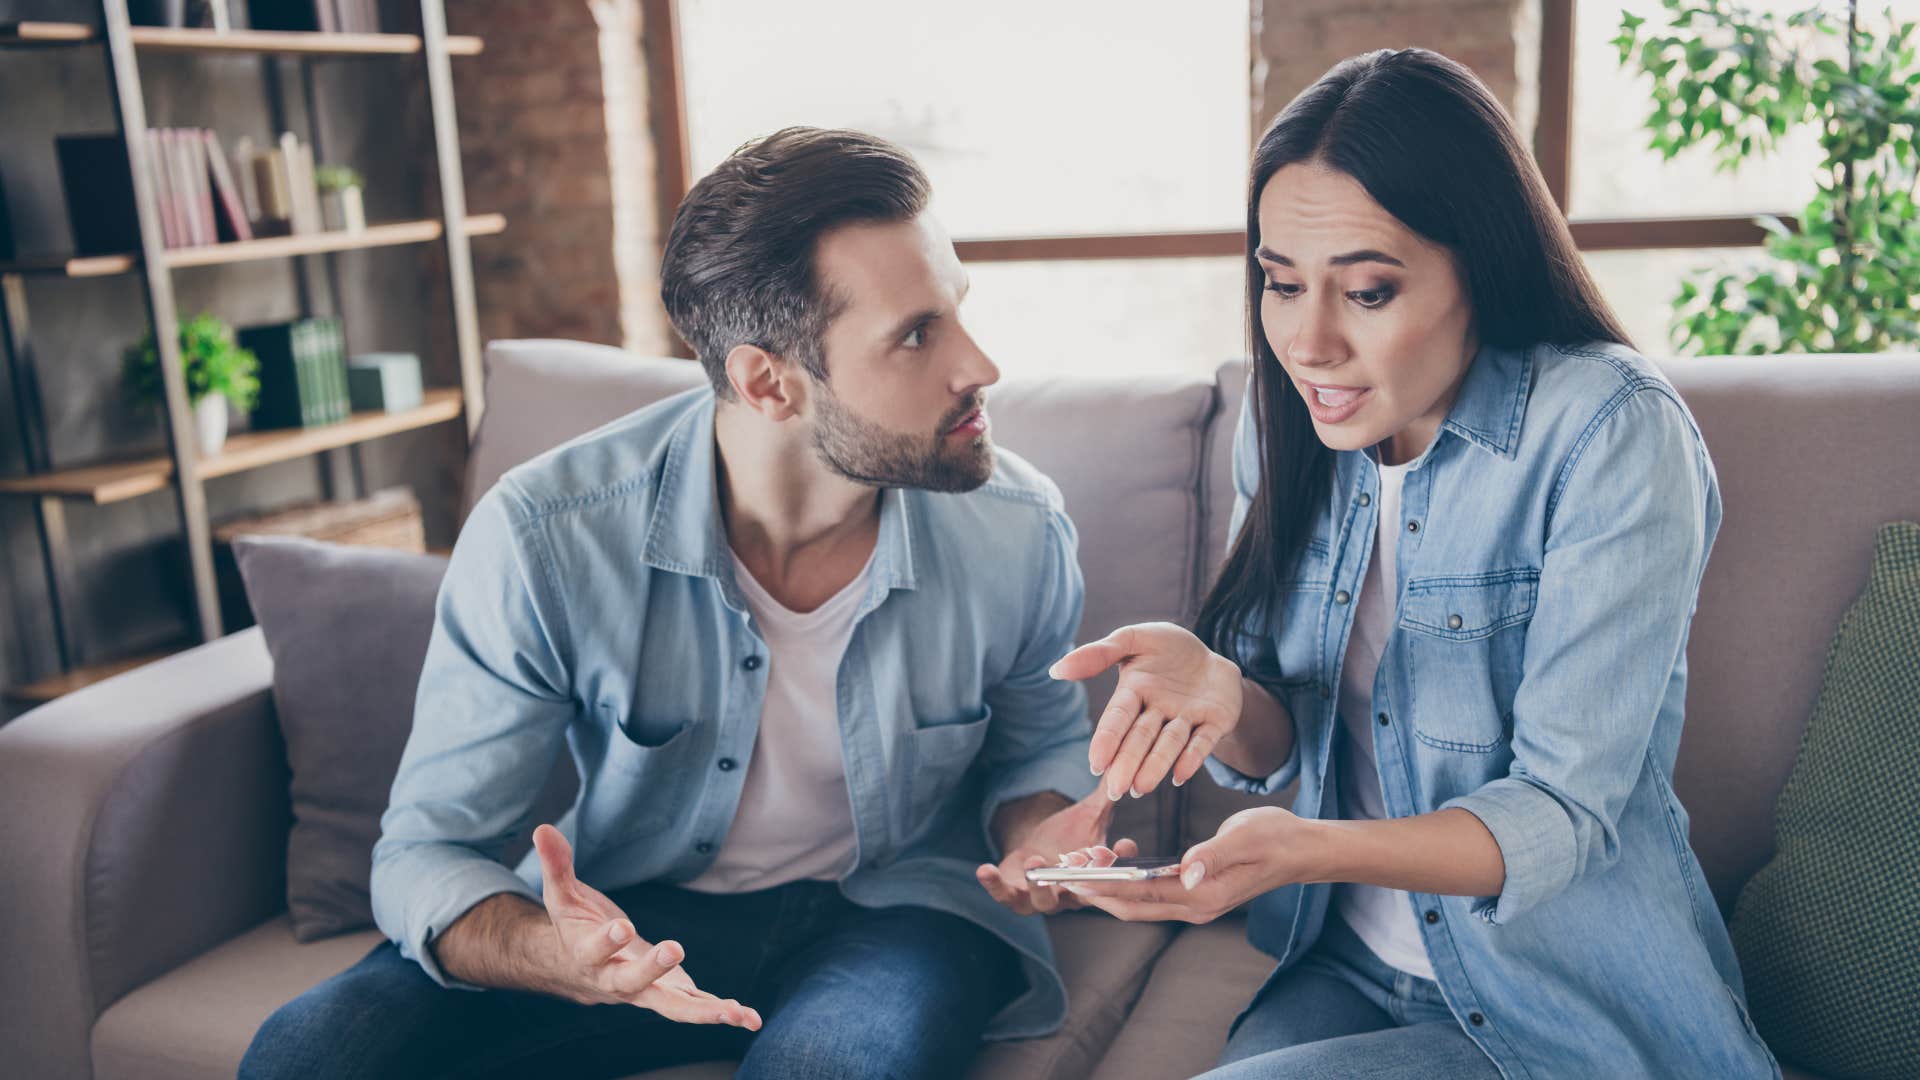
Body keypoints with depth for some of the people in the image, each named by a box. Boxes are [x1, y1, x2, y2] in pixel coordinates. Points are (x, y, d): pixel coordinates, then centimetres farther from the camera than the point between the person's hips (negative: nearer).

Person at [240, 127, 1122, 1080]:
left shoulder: (1020, 532, -15)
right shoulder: (542, 538, -22)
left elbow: (1038, 744, 7)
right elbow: (426, 851, -14)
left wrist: (1033, 832, -17)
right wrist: (558, 956, -36)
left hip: (894, 904, -1)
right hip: (638, 915, 1)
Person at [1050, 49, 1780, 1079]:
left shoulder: (1611, 433, -20)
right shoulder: (1288, 419, -2)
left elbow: (1563, 812, -21)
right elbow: (1274, 750, 1)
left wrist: (1306, 850, -38)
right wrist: (1221, 693, -23)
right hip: (1350, 966, 5)